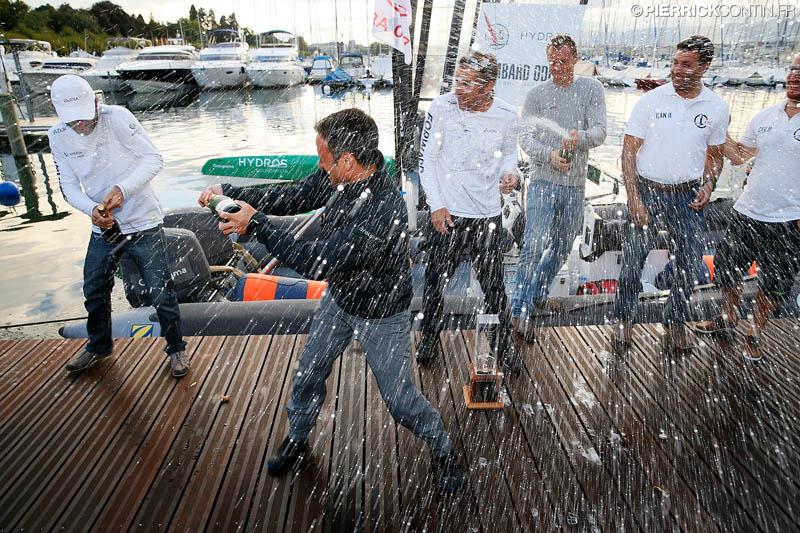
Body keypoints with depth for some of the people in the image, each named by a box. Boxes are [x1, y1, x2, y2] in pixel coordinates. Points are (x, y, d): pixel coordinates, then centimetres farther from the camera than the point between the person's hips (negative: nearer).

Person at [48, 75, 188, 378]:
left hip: (142, 224, -5)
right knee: (94, 292, 19)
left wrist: (122, 188, -27)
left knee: (161, 293, -1)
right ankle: (99, 346, 43)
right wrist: (91, 210, -20)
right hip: (103, 228, 5)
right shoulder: (58, 137, -2)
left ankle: (176, 349, 20)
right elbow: (69, 185, 0)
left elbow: (154, 159, -15)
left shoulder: (117, 117, -16)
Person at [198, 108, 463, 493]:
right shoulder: (340, 177, -15)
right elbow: (295, 197, 0)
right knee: (308, 375, 20)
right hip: (339, 297, 7)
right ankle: (297, 439, 47)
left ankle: (443, 451, 36)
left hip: (382, 314, -7)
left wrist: (255, 225, -29)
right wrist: (231, 193, -10)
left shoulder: (382, 212, -39)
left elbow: (316, 262, -35)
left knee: (399, 399, 7)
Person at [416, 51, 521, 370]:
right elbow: (426, 159, -4)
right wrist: (436, 205, -8)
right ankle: (429, 339, 33)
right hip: (446, 214, -1)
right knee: (436, 283, 11)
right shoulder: (442, 107, -10)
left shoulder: (506, 116, -3)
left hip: (487, 215, 1)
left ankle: (504, 345, 29)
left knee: (494, 287, 9)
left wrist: (509, 172, -6)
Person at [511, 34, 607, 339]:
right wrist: (549, 155, -24)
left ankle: (538, 295, 32)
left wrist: (580, 138, -29)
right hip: (543, 180, -3)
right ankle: (520, 309, -6)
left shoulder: (591, 90, 5)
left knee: (562, 248, 13)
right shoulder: (536, 94, 3)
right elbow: (525, 137, -5)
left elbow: (600, 131, -7)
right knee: (535, 246, -12)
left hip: (575, 185, 3)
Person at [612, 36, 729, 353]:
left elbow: (714, 154, 15)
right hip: (647, 191, -2)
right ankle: (623, 319, 17)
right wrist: (634, 199, -14)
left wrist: (708, 187, -5)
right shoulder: (651, 100, -6)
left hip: (688, 196, 3)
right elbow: (629, 151, -7)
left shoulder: (716, 108, 3)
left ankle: (675, 321, 27)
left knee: (688, 264, 8)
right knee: (633, 259, 1)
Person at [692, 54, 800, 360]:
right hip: (747, 213, 4)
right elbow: (739, 156, 14)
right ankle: (728, 318, 40)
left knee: (773, 284, 12)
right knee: (727, 269, 16)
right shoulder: (765, 117, 4)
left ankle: (754, 334, 32)